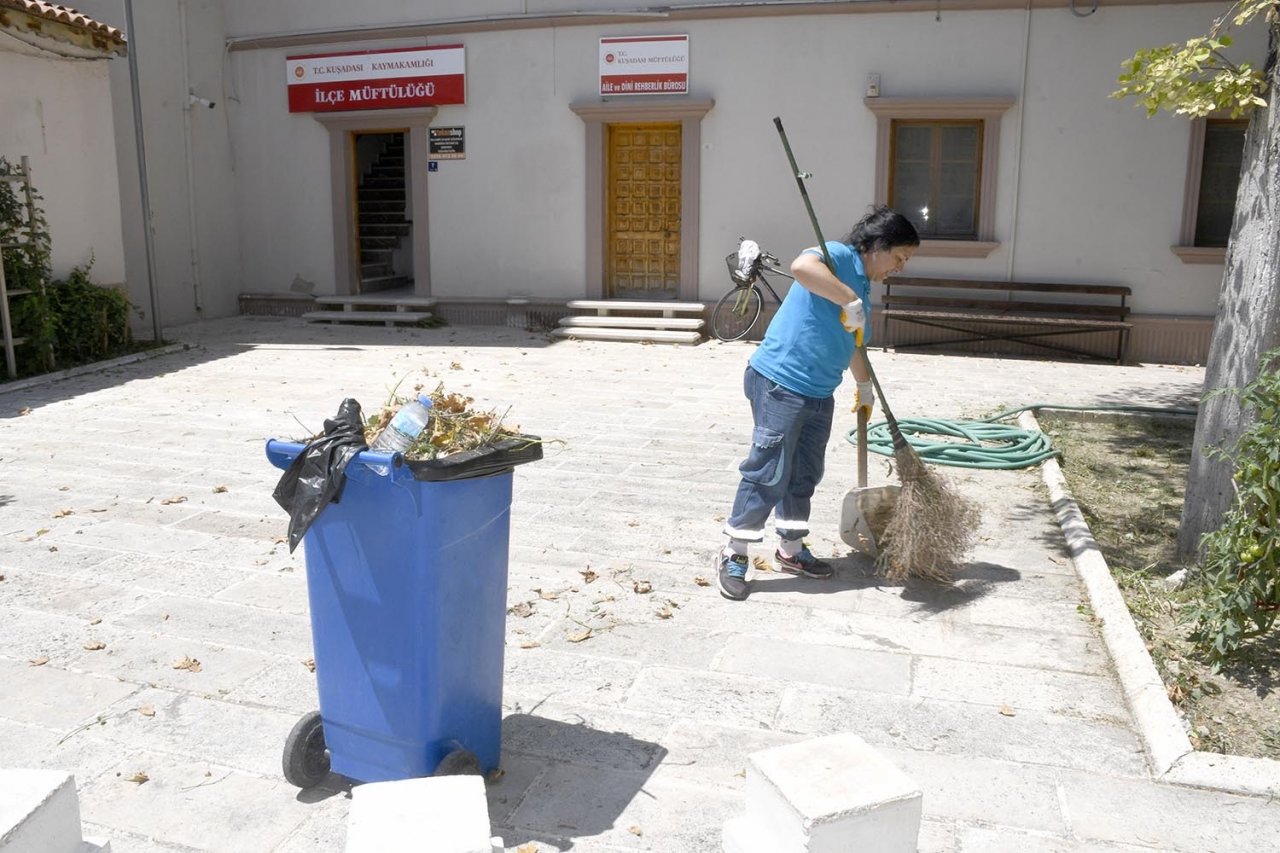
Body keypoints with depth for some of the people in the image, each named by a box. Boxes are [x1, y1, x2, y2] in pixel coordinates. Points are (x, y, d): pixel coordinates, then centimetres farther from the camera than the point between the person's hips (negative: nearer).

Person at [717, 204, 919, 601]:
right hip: (778, 384, -10)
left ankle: (791, 550, 31)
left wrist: (865, 386, 41)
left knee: (805, 474, 17)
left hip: (818, 394, 10)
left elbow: (852, 344, 32)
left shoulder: (862, 287, 18)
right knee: (768, 474, -6)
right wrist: (850, 300, -31)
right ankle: (734, 555, 7)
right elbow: (801, 266, -35)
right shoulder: (840, 256, -11)